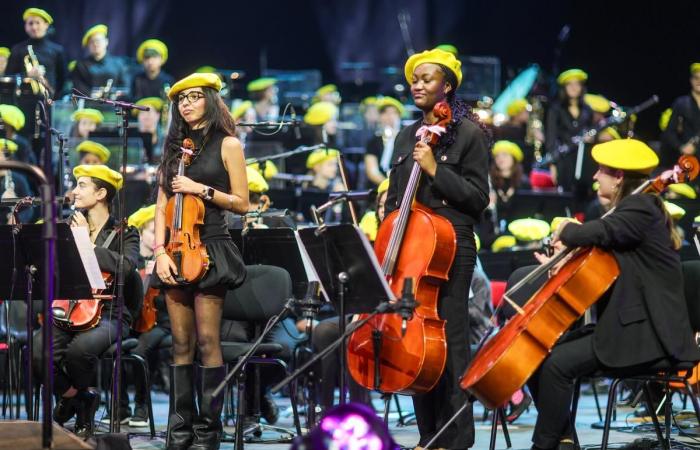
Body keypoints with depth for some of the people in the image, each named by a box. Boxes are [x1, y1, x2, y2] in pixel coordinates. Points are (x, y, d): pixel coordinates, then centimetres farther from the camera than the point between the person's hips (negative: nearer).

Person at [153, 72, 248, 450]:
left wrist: (202, 190, -11)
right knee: (181, 344, 2)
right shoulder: (175, 147, 15)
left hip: (210, 248, -4)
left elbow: (241, 204, 0)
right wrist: (160, 251, -3)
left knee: (207, 342, -8)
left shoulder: (227, 145, 3)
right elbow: (162, 205, 10)